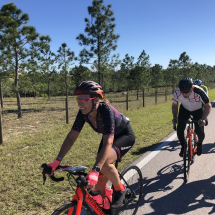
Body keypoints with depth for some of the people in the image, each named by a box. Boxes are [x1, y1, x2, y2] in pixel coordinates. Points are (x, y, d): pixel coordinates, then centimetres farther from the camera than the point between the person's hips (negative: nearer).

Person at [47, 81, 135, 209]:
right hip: (109, 136, 6)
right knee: (99, 182, 2)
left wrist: (95, 171, -51)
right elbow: (71, 137, -14)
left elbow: (108, 143, -43)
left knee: (104, 162, -33)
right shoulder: (83, 113, -19)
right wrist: (57, 161, -20)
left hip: (125, 136, -6)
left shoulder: (106, 110, -37)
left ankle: (120, 190, -5)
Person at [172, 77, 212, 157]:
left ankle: (199, 144, 24)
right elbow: (174, 106, -10)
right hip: (184, 109, 2)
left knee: (200, 132, -13)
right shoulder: (177, 93, -30)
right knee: (179, 130, -14)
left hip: (198, 110, -2)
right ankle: (183, 147, 14)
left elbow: (208, 106, -25)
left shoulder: (199, 92, -38)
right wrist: (175, 116, -27)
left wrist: (203, 119, -38)